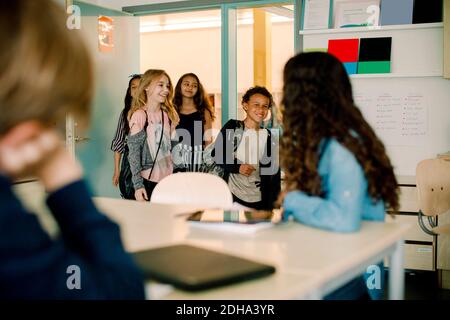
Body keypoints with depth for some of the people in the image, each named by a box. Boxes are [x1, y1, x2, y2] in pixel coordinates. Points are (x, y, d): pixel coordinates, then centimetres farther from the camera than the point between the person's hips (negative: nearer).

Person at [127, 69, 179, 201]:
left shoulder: (168, 115, 10)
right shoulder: (139, 115, -8)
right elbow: (134, 153, -10)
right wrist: (138, 185, -14)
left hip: (168, 179, 5)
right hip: (148, 181, -5)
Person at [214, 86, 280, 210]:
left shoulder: (270, 138, 5)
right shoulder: (231, 127, -1)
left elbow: (274, 173, 7)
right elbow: (215, 156, 0)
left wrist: (272, 206, 2)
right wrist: (237, 167, -15)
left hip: (258, 200, 2)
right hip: (231, 195, -2)